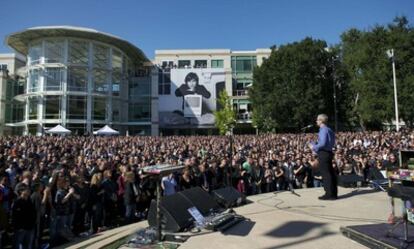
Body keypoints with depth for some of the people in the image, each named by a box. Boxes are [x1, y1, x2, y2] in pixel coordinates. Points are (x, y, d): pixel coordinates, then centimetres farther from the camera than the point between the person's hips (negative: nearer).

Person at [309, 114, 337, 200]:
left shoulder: (323, 130, -14)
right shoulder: (329, 130, 16)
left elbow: (323, 143, -23)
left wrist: (314, 147, -8)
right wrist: (314, 145, 18)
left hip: (323, 154, -10)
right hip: (328, 153, 10)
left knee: (326, 174, -4)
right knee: (331, 173, 13)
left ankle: (329, 194, 0)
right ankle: (333, 193, 21)